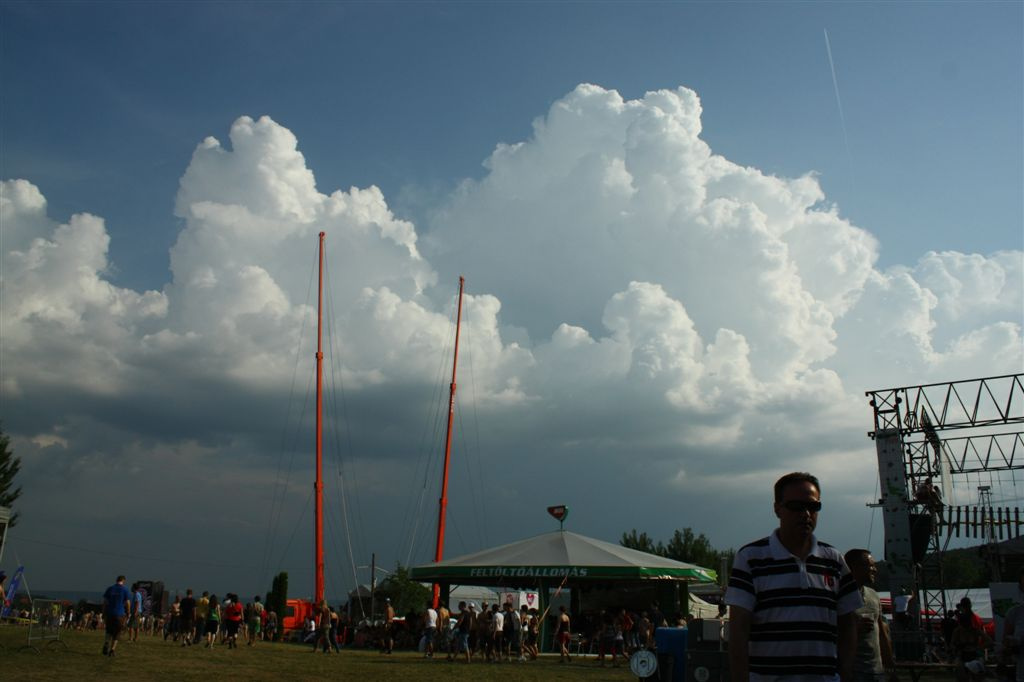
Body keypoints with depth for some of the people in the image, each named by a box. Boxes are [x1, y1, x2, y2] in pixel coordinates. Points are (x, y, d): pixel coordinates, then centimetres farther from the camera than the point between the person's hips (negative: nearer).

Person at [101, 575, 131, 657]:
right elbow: (128, 603, -4)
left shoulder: (110, 588, 4)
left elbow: (105, 602, 4)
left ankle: (106, 644, -6)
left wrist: (104, 613, 11)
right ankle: (112, 650, 5)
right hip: (120, 614, -2)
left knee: (109, 631, 18)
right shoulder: (125, 590, -3)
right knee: (117, 633, 9)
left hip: (109, 613, 2)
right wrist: (128, 613, 7)